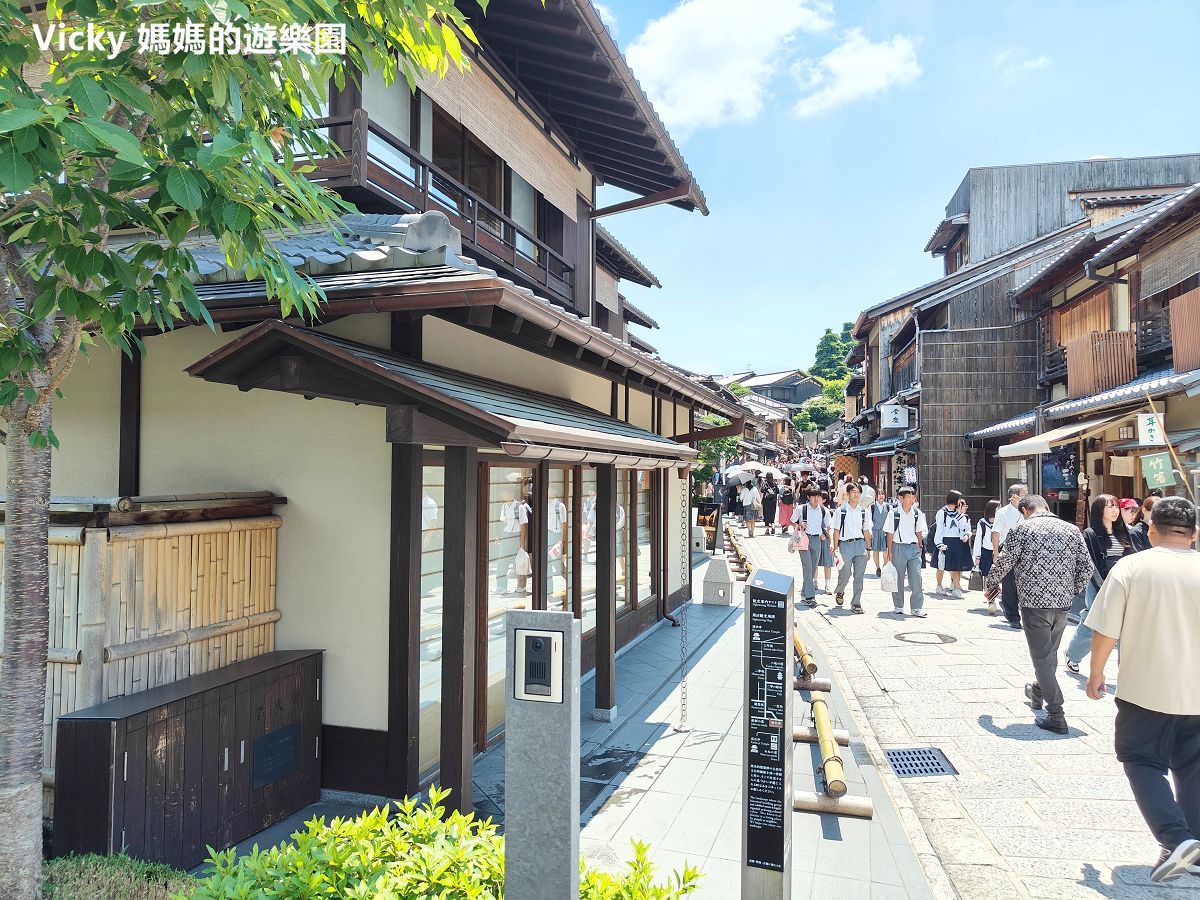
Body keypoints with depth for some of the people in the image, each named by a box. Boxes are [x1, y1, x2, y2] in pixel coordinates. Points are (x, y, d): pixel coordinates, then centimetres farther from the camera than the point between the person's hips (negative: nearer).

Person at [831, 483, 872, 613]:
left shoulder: (863, 511, 10)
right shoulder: (841, 511, 0)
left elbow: (866, 531, 15)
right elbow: (836, 531, 0)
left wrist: (868, 548, 12)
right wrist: (835, 548, -5)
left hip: (860, 544, 3)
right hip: (846, 544, -3)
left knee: (859, 576, 1)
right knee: (845, 574, -7)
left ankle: (856, 603, 10)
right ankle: (840, 592, 24)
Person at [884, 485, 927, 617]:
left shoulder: (917, 513, 5)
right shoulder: (893, 513, -5)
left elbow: (919, 532, 13)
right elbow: (890, 534, -3)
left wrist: (920, 547, 9)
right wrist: (889, 552, -4)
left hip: (914, 547, 2)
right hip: (898, 547, -2)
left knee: (916, 577, -4)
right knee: (898, 578, 5)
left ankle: (916, 607, 2)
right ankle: (898, 607, 17)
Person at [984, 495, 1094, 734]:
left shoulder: (1021, 530, -6)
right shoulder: (1072, 530, 7)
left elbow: (1003, 563, -8)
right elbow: (1087, 567, 6)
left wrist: (991, 584, 10)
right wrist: (1072, 591, 19)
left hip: (1034, 602, -5)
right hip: (1062, 603, 5)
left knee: (1042, 658, 1)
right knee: (1050, 654, 23)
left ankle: (1056, 716, -2)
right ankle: (1038, 693, 44)